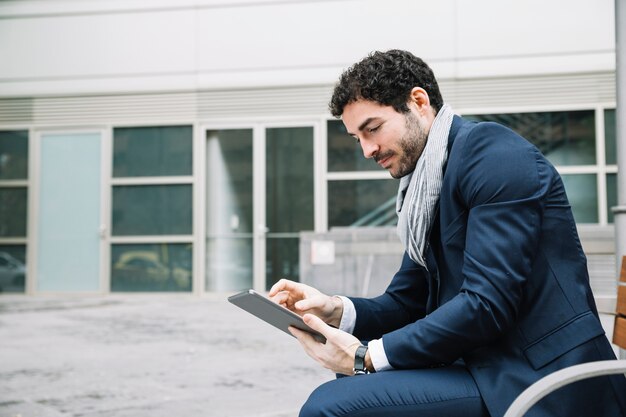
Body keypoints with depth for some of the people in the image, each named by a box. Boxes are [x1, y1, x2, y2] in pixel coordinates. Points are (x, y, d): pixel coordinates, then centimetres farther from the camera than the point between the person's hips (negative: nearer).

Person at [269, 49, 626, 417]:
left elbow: (487, 303, -21)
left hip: (540, 377, -9)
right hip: (496, 367, 9)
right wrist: (338, 310, -2)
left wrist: (367, 356, -17)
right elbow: (408, 301, 17)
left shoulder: (490, 150, -12)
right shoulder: (425, 187, 16)